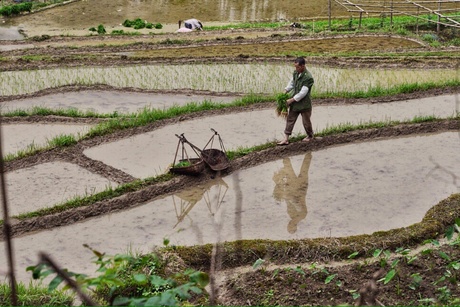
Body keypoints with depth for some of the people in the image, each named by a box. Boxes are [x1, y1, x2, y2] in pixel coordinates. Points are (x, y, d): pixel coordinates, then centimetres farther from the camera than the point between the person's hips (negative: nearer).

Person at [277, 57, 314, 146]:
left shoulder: (308, 77, -24)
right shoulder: (296, 73, 1)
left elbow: (303, 93, -25)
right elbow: (292, 82, 19)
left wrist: (291, 100, -22)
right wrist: (286, 90, 3)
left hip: (304, 103, -7)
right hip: (295, 102, 7)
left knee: (306, 121, 9)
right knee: (290, 119, 5)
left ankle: (310, 136, 34)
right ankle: (286, 138, 8)